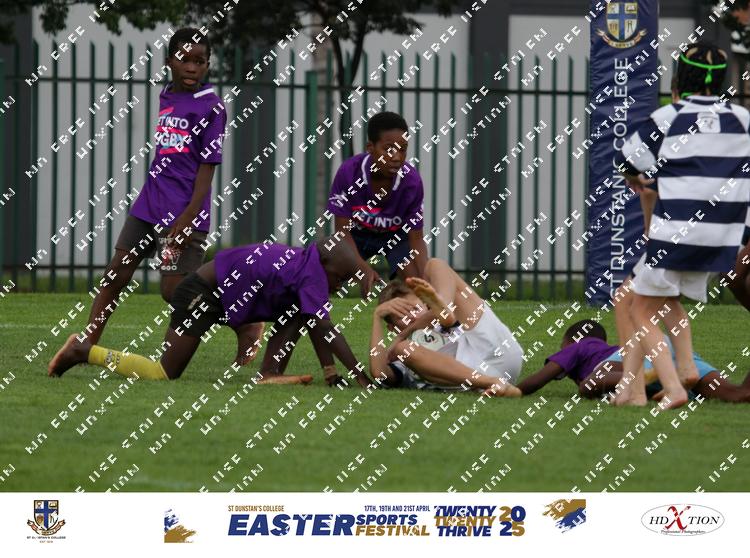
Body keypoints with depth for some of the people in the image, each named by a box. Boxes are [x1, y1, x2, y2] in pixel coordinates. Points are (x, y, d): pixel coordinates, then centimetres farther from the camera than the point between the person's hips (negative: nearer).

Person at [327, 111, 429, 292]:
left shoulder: (412, 181, -31)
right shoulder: (348, 172, -32)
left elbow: (416, 238, -21)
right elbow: (342, 229, -24)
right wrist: (363, 267, -39)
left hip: (397, 235, 0)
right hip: (357, 233, 0)